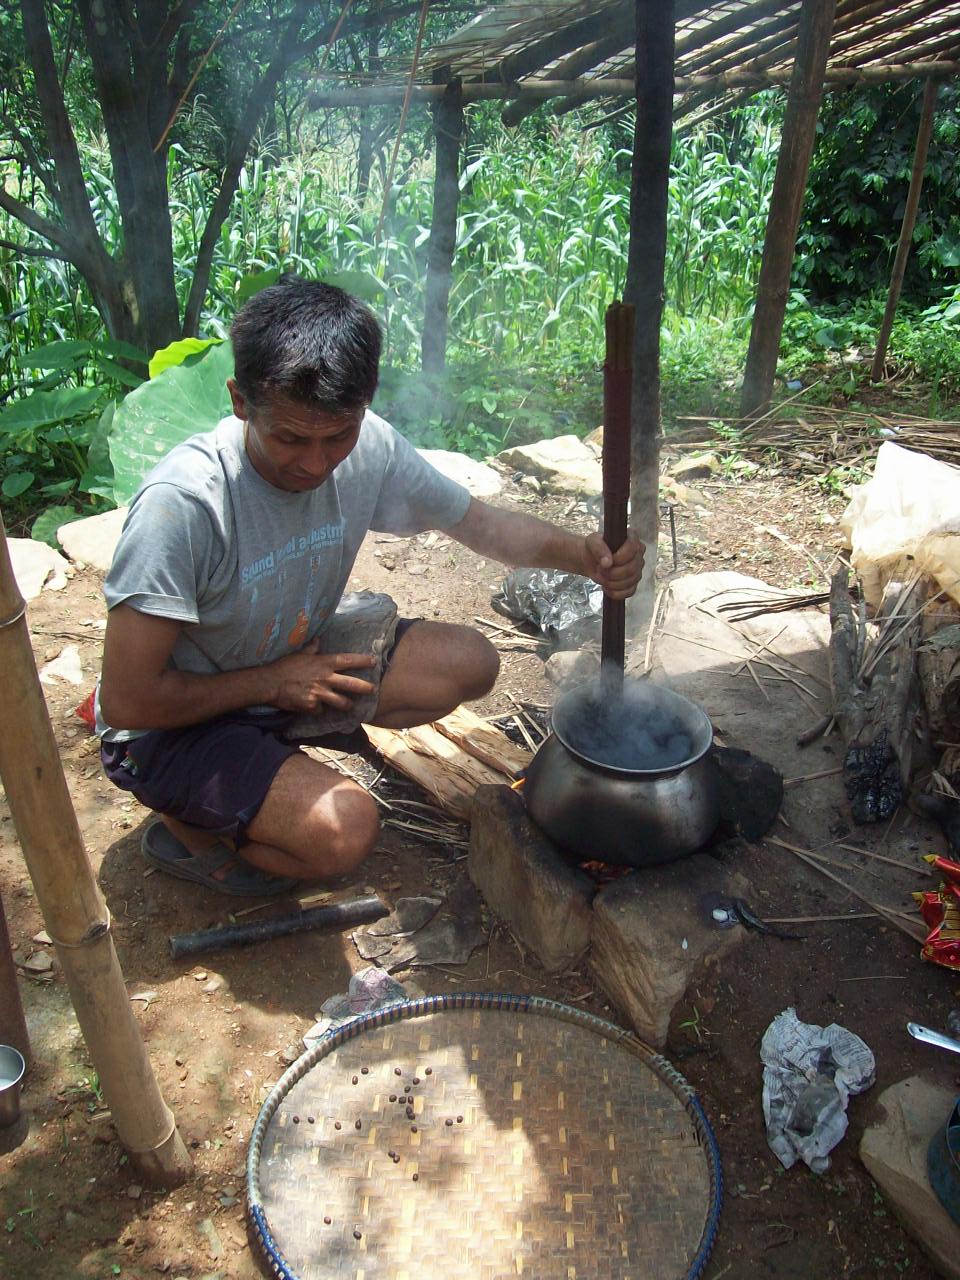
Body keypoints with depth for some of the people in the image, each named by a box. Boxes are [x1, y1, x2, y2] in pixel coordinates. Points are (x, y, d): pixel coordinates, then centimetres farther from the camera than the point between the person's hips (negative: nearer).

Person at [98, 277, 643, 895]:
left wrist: (582, 553, -21)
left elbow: (479, 521, -2)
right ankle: (188, 828, 2)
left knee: (471, 662, -6)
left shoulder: (368, 448, -16)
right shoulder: (183, 503, -33)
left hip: (295, 660, 7)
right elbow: (128, 701, -27)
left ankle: (279, 745, 5)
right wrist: (274, 682, -18)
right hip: (174, 723, -6)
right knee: (346, 830, -29)